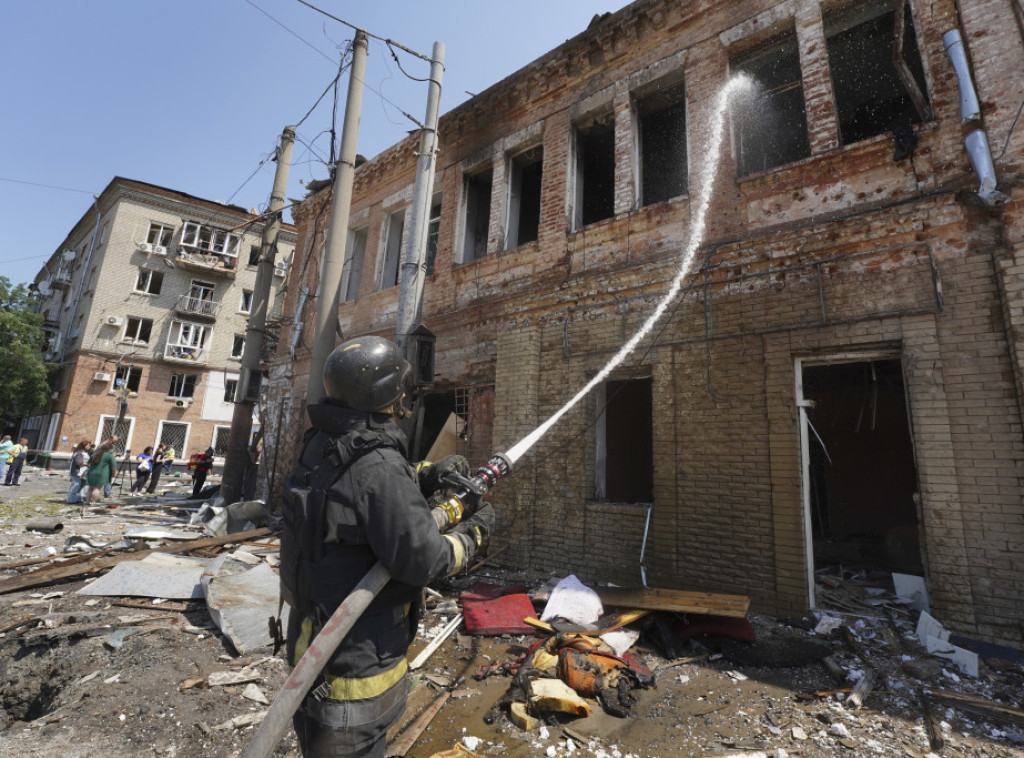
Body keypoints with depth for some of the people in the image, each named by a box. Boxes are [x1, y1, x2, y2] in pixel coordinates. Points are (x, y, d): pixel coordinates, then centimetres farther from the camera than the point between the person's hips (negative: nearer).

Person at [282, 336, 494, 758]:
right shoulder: (381, 465, -30)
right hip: (357, 657, -8)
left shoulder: (320, 445, -2)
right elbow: (422, 560, -26)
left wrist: (421, 481, -1)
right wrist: (473, 533, -10)